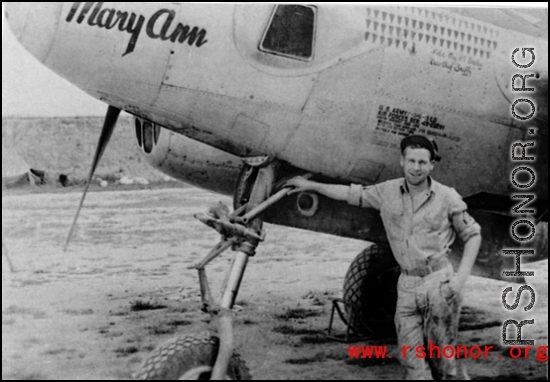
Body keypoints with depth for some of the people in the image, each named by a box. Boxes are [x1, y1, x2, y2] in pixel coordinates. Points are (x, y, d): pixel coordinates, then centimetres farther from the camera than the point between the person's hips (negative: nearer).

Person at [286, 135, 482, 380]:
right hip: (407, 285, 3)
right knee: (412, 358, 2)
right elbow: (352, 194, 15)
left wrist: (461, 277, -8)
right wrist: (311, 185, 18)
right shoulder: (388, 191, 2)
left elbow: (473, 235, 2)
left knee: (440, 353, 4)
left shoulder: (447, 197, -7)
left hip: (440, 284, -3)